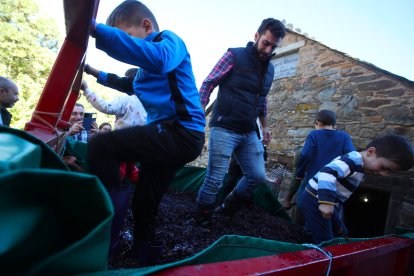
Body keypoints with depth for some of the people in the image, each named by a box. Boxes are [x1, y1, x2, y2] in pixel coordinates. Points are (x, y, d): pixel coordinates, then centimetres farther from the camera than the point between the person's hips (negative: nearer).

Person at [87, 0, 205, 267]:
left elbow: (158, 59, -31)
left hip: (181, 133, -11)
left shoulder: (169, 39, -4)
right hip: (172, 136, 11)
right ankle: (147, 258, 35)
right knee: (144, 204, 18)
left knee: (100, 146, -23)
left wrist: (96, 29, -30)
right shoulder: (147, 65, 24)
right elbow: (132, 86, 43)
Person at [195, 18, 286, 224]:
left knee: (257, 176, 7)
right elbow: (207, 84, -6)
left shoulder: (269, 69, 15)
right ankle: (201, 220, 18)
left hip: (249, 133, 7)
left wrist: (264, 126, 25)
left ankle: (228, 208, 29)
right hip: (224, 129, -6)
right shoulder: (234, 55, -4)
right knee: (215, 179, -3)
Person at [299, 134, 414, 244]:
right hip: (315, 202, -10)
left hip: (324, 202, 11)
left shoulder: (360, 166, 12)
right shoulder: (353, 160, -21)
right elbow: (327, 172, -39)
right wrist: (327, 202, -43)